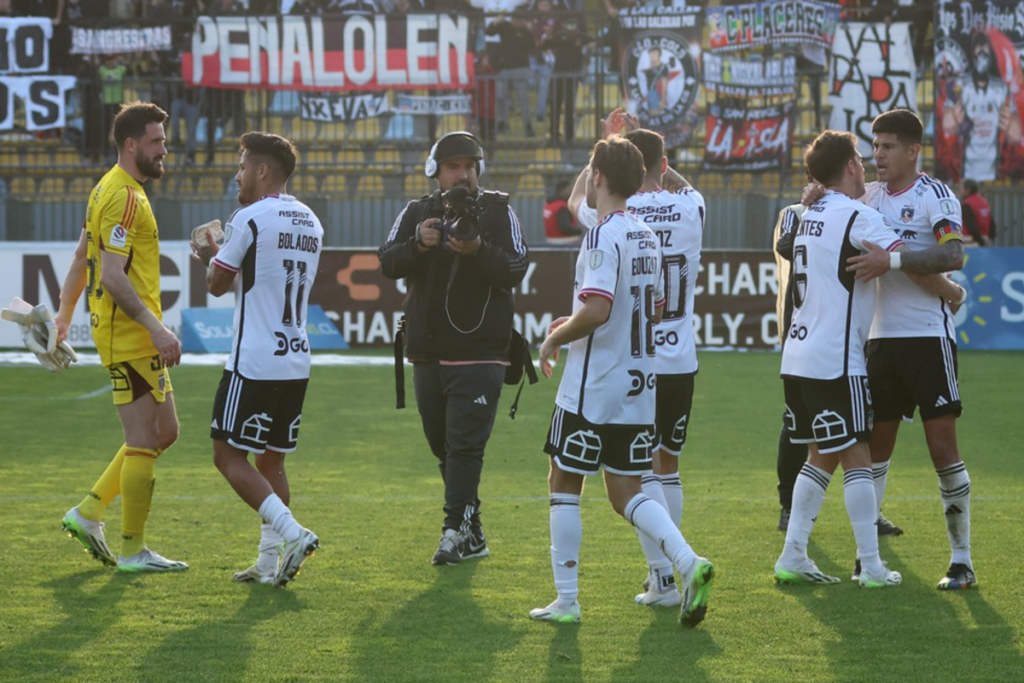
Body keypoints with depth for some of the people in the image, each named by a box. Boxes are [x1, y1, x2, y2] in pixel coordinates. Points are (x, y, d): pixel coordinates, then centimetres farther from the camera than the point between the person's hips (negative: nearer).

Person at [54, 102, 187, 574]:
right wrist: (157, 327, -26)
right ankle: (133, 551, 3)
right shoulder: (123, 197, -16)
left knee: (163, 433, 15)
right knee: (144, 441, -4)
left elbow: (81, 259, 24)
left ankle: (88, 513, 17)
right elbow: (112, 276, -23)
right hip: (128, 335, -10)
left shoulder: (112, 190, 16)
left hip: (135, 335, 10)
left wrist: (65, 315, 29)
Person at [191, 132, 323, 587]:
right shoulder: (310, 223, 12)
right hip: (296, 363, 8)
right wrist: (222, 258, 27)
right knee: (271, 461, 13)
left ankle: (291, 532, -16)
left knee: (230, 456, -1)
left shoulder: (250, 219, -12)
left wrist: (212, 258, 19)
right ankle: (270, 562, 10)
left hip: (254, 363, -8)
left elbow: (217, 285, -2)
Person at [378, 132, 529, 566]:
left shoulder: (498, 212, 0)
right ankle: (472, 534, 21)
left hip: (479, 353, -4)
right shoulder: (416, 213, 9)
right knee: (443, 446, 11)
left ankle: (455, 531, -12)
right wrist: (418, 244, -21)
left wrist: (479, 250, -26)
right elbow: (388, 262, -2)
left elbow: (516, 270, -10)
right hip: (428, 351, 5)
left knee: (465, 444, -12)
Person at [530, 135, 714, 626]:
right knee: (627, 493, 12)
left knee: (564, 485, 6)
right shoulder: (647, 237, 11)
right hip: (639, 387, 8)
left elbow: (596, 311, -27)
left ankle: (567, 600, 8)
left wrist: (555, 339, -9)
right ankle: (689, 563, -10)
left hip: (593, 387, -8)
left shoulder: (603, 236, -16)